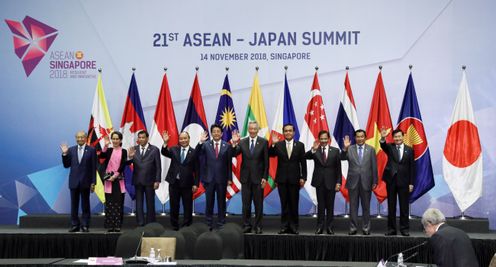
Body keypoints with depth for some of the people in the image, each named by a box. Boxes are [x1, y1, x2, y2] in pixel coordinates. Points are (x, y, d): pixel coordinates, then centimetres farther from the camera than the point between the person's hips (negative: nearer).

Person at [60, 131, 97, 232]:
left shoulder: (91, 150, -1)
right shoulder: (71, 150, 7)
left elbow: (94, 168, -2)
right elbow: (66, 165, 7)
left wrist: (93, 182, -6)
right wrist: (65, 154, -7)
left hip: (85, 182, -3)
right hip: (74, 181, 3)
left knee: (85, 205, 3)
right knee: (74, 205, 6)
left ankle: (85, 225, 9)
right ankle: (75, 225, 12)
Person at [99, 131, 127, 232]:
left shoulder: (123, 151, 6)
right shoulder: (108, 150, 8)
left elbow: (123, 165, -3)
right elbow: (101, 156, -11)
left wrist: (115, 176, -12)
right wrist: (106, 145, -19)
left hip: (119, 179, -1)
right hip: (108, 179, 1)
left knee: (118, 203, -1)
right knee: (109, 203, 1)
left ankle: (117, 225, 2)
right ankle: (110, 225, 4)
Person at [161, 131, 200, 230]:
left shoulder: (194, 152, -2)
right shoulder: (174, 149, 7)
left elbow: (196, 170, -3)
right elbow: (164, 153, -9)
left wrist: (196, 184, -7)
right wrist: (165, 143, -25)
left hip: (187, 184, -2)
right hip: (174, 182, 2)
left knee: (187, 207, 4)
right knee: (174, 206, 9)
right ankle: (174, 227, 19)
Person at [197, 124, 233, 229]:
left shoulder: (227, 146, 1)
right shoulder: (206, 145, 1)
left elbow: (229, 164, 2)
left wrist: (229, 178, 0)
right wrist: (201, 142, -29)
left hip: (222, 178, 0)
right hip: (209, 178, 0)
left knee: (221, 202, 7)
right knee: (209, 202, 5)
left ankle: (221, 223, 16)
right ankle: (209, 223, 15)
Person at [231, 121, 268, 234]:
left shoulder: (263, 142, -1)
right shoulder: (242, 142, 4)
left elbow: (266, 161, -2)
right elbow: (234, 154, -7)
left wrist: (265, 177, -7)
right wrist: (234, 144, -25)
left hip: (258, 178, -2)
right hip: (246, 178, 2)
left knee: (258, 204, 4)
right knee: (246, 204, 6)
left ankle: (258, 226, 11)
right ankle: (246, 225, 14)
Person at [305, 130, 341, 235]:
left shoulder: (335, 151, 3)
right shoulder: (315, 151, 2)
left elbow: (338, 168, 3)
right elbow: (306, 156, -17)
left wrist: (338, 182, -3)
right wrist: (313, 149, -35)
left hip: (331, 182, 0)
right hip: (319, 182, 0)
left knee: (330, 206, 5)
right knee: (320, 205, 4)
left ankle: (329, 227, 11)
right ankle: (320, 227, 8)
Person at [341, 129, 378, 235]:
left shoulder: (371, 150, 3)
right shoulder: (349, 149, 2)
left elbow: (374, 166, 2)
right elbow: (342, 158, -14)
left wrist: (374, 181, -1)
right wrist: (345, 148, -31)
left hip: (366, 182, 0)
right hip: (353, 182, 0)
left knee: (366, 206, 7)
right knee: (353, 206, 5)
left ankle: (366, 227, 15)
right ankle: (353, 227, 11)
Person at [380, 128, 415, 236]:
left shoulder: (409, 150, 4)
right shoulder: (390, 147, 5)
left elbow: (412, 167, 3)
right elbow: (383, 146, -19)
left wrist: (411, 183, -1)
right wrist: (383, 138, -42)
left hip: (403, 181, -1)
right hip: (391, 180, 1)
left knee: (404, 206, 3)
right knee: (391, 206, 6)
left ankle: (404, 228, 10)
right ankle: (391, 228, 12)